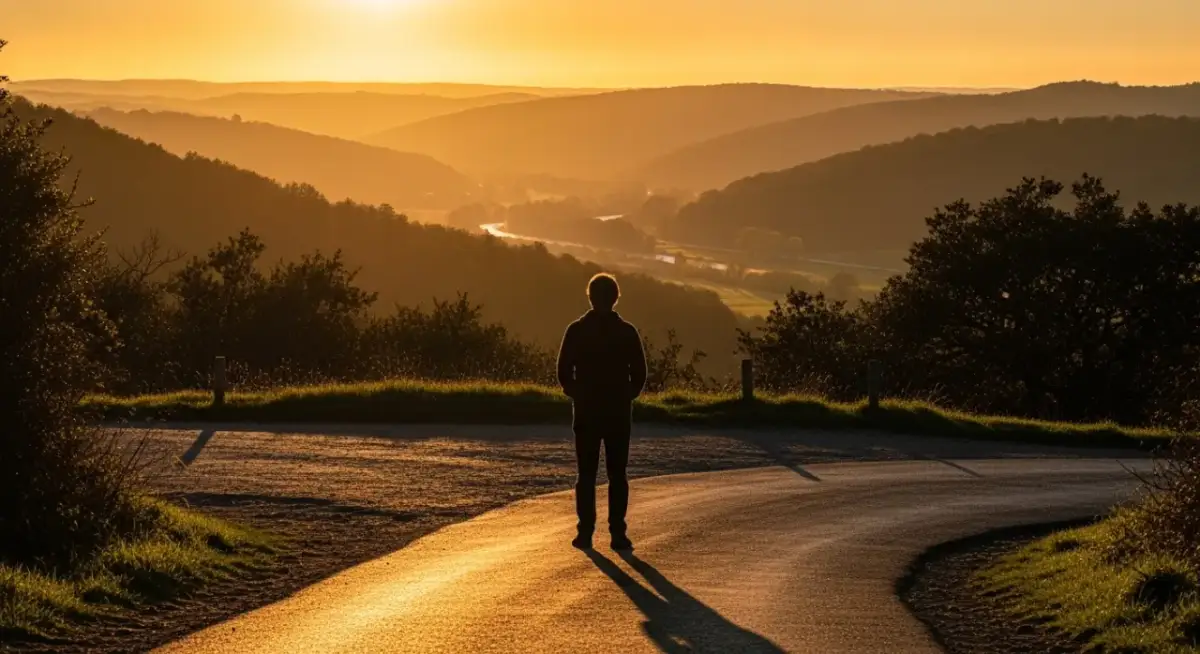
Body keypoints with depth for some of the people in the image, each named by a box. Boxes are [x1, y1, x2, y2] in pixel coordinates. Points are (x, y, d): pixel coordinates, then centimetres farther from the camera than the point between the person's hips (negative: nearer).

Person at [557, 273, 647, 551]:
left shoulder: (576, 330, -4)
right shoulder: (627, 332, -3)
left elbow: (564, 372, -4)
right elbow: (639, 374, -2)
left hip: (586, 412, 0)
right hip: (619, 413, 0)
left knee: (587, 474, 5)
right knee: (617, 474, 4)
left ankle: (586, 532, 1)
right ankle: (617, 533, -1)